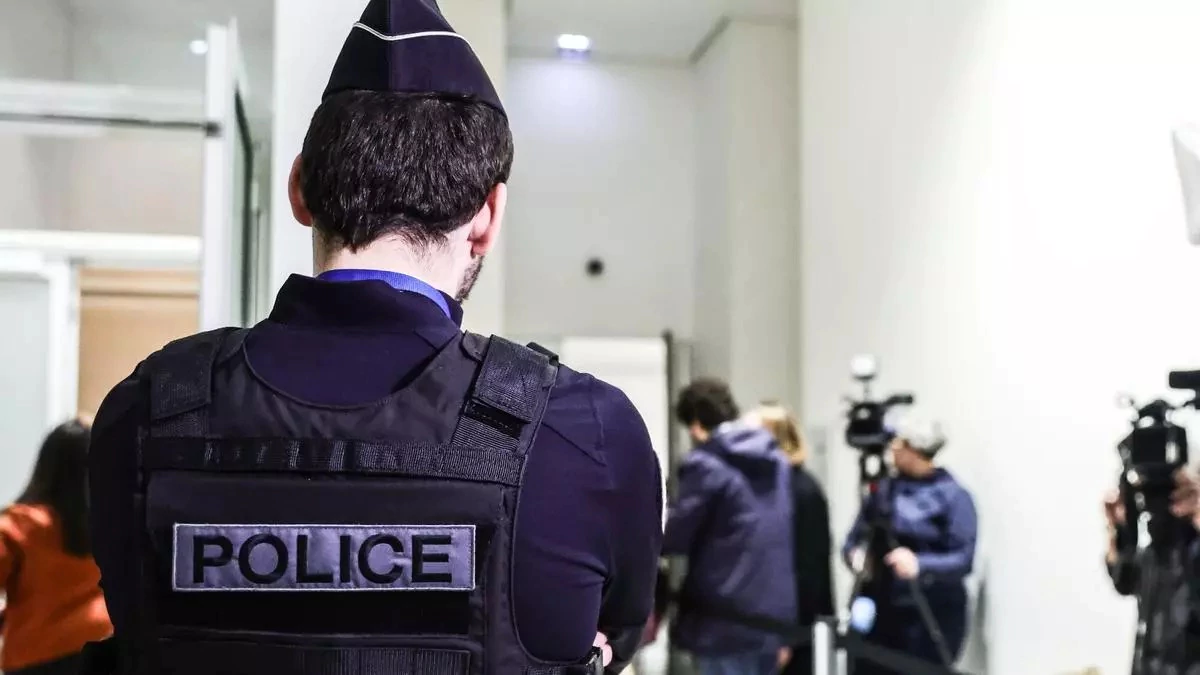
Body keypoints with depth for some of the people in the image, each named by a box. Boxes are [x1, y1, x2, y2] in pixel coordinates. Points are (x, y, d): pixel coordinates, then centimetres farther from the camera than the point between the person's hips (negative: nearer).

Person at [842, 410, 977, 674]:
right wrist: (857, 554, -11)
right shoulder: (884, 489, 11)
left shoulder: (953, 496, -5)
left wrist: (920, 564, -29)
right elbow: (854, 538, 12)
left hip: (931, 617, -5)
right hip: (880, 611, 5)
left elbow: (963, 559, -13)